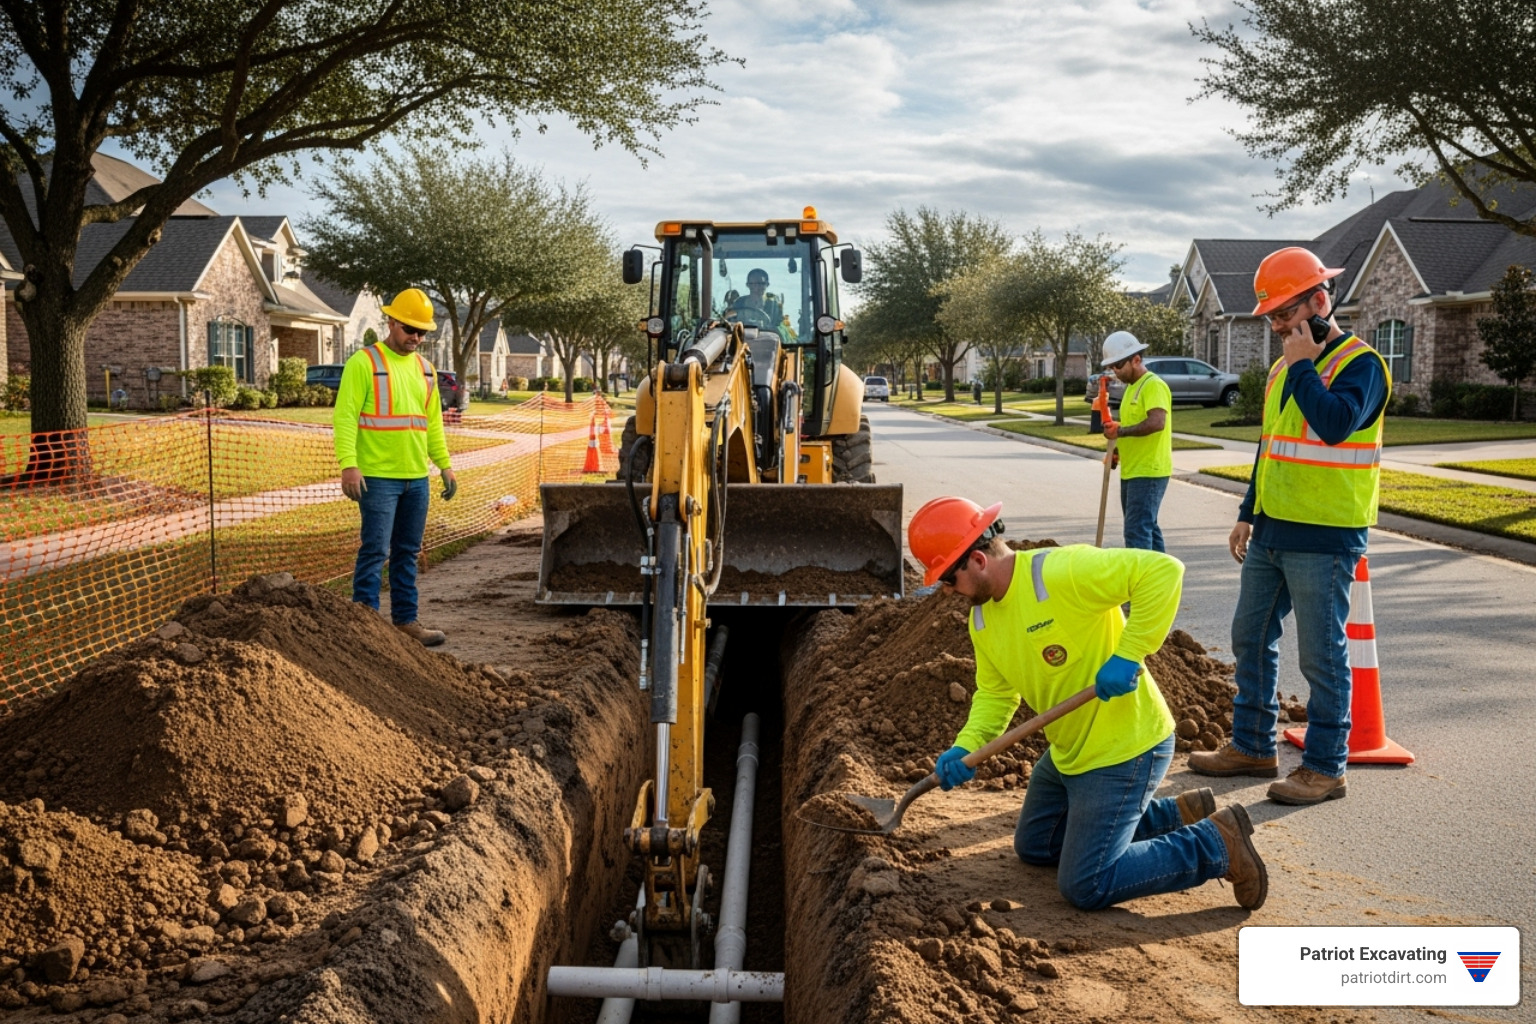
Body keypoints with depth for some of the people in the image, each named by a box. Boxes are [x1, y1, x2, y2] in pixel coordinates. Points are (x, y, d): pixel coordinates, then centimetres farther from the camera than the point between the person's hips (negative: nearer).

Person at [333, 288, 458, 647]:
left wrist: (445, 464, 15)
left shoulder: (424, 369, 15)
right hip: (378, 476, -6)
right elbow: (344, 416, -12)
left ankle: (406, 620, 18)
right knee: (375, 551, -5)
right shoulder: (363, 363, -6)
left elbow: (434, 422, 21)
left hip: (417, 478, 6)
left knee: (407, 553, 11)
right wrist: (348, 465, -20)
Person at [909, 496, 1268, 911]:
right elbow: (994, 692, 6)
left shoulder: (1060, 573, -27)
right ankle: (1173, 816, 27)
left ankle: (1217, 845, 5)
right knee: (1034, 847, 24)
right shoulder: (982, 618, 1)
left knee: (1085, 887, -9)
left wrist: (1127, 656, -31)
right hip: (1069, 751, 10)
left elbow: (1164, 570, -31)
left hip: (1123, 750, -10)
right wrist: (966, 747, -12)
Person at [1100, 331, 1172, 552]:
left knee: (1137, 530, -13)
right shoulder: (1132, 386, 17)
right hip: (1131, 471, 10)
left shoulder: (1153, 386, -14)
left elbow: (1157, 422, -29)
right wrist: (1119, 448, 11)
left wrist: (1121, 431, -27)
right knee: (1147, 527, 16)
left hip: (1148, 472, -10)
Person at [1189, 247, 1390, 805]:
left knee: (1321, 655, -1)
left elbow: (1335, 423, -30)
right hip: (1271, 531, 9)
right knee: (1250, 638, 14)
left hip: (1323, 539, -9)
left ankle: (1324, 767, 11)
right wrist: (1248, 514, 18)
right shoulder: (1284, 367, 14)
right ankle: (1252, 747, 27)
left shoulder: (1360, 363, -11)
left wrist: (1304, 366, -18)